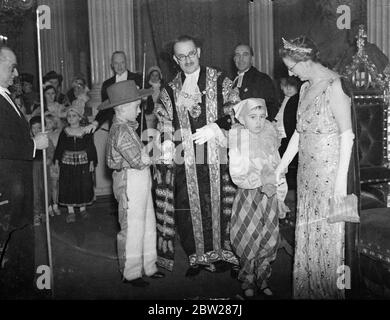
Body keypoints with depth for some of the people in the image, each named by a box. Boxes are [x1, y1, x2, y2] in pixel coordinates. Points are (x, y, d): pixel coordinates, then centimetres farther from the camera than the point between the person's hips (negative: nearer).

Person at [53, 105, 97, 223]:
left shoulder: (86, 132, 0)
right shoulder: (64, 132, 4)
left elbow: (91, 148, 2)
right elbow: (59, 147, 8)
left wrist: (92, 162, -3)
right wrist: (56, 161, 3)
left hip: (83, 162, -1)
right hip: (67, 162, 1)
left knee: (84, 186, 3)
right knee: (68, 187, 0)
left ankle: (83, 208, 21)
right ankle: (71, 211, 9)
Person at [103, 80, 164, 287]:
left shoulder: (126, 126, 14)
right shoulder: (121, 130, -19)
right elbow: (138, 160, -23)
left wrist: (146, 151, -2)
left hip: (141, 181, 10)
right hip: (130, 182, -10)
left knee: (148, 225, 16)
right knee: (132, 228, 1)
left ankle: (148, 267, 29)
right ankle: (131, 273, 15)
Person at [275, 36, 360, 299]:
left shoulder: (334, 85, -14)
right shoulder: (305, 88, 10)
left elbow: (347, 134, -16)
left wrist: (341, 179, -18)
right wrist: (282, 166, 13)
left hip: (331, 170, -8)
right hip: (308, 171, 8)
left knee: (331, 232, 4)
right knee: (307, 230, 14)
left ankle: (333, 289, 22)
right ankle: (309, 288, 29)